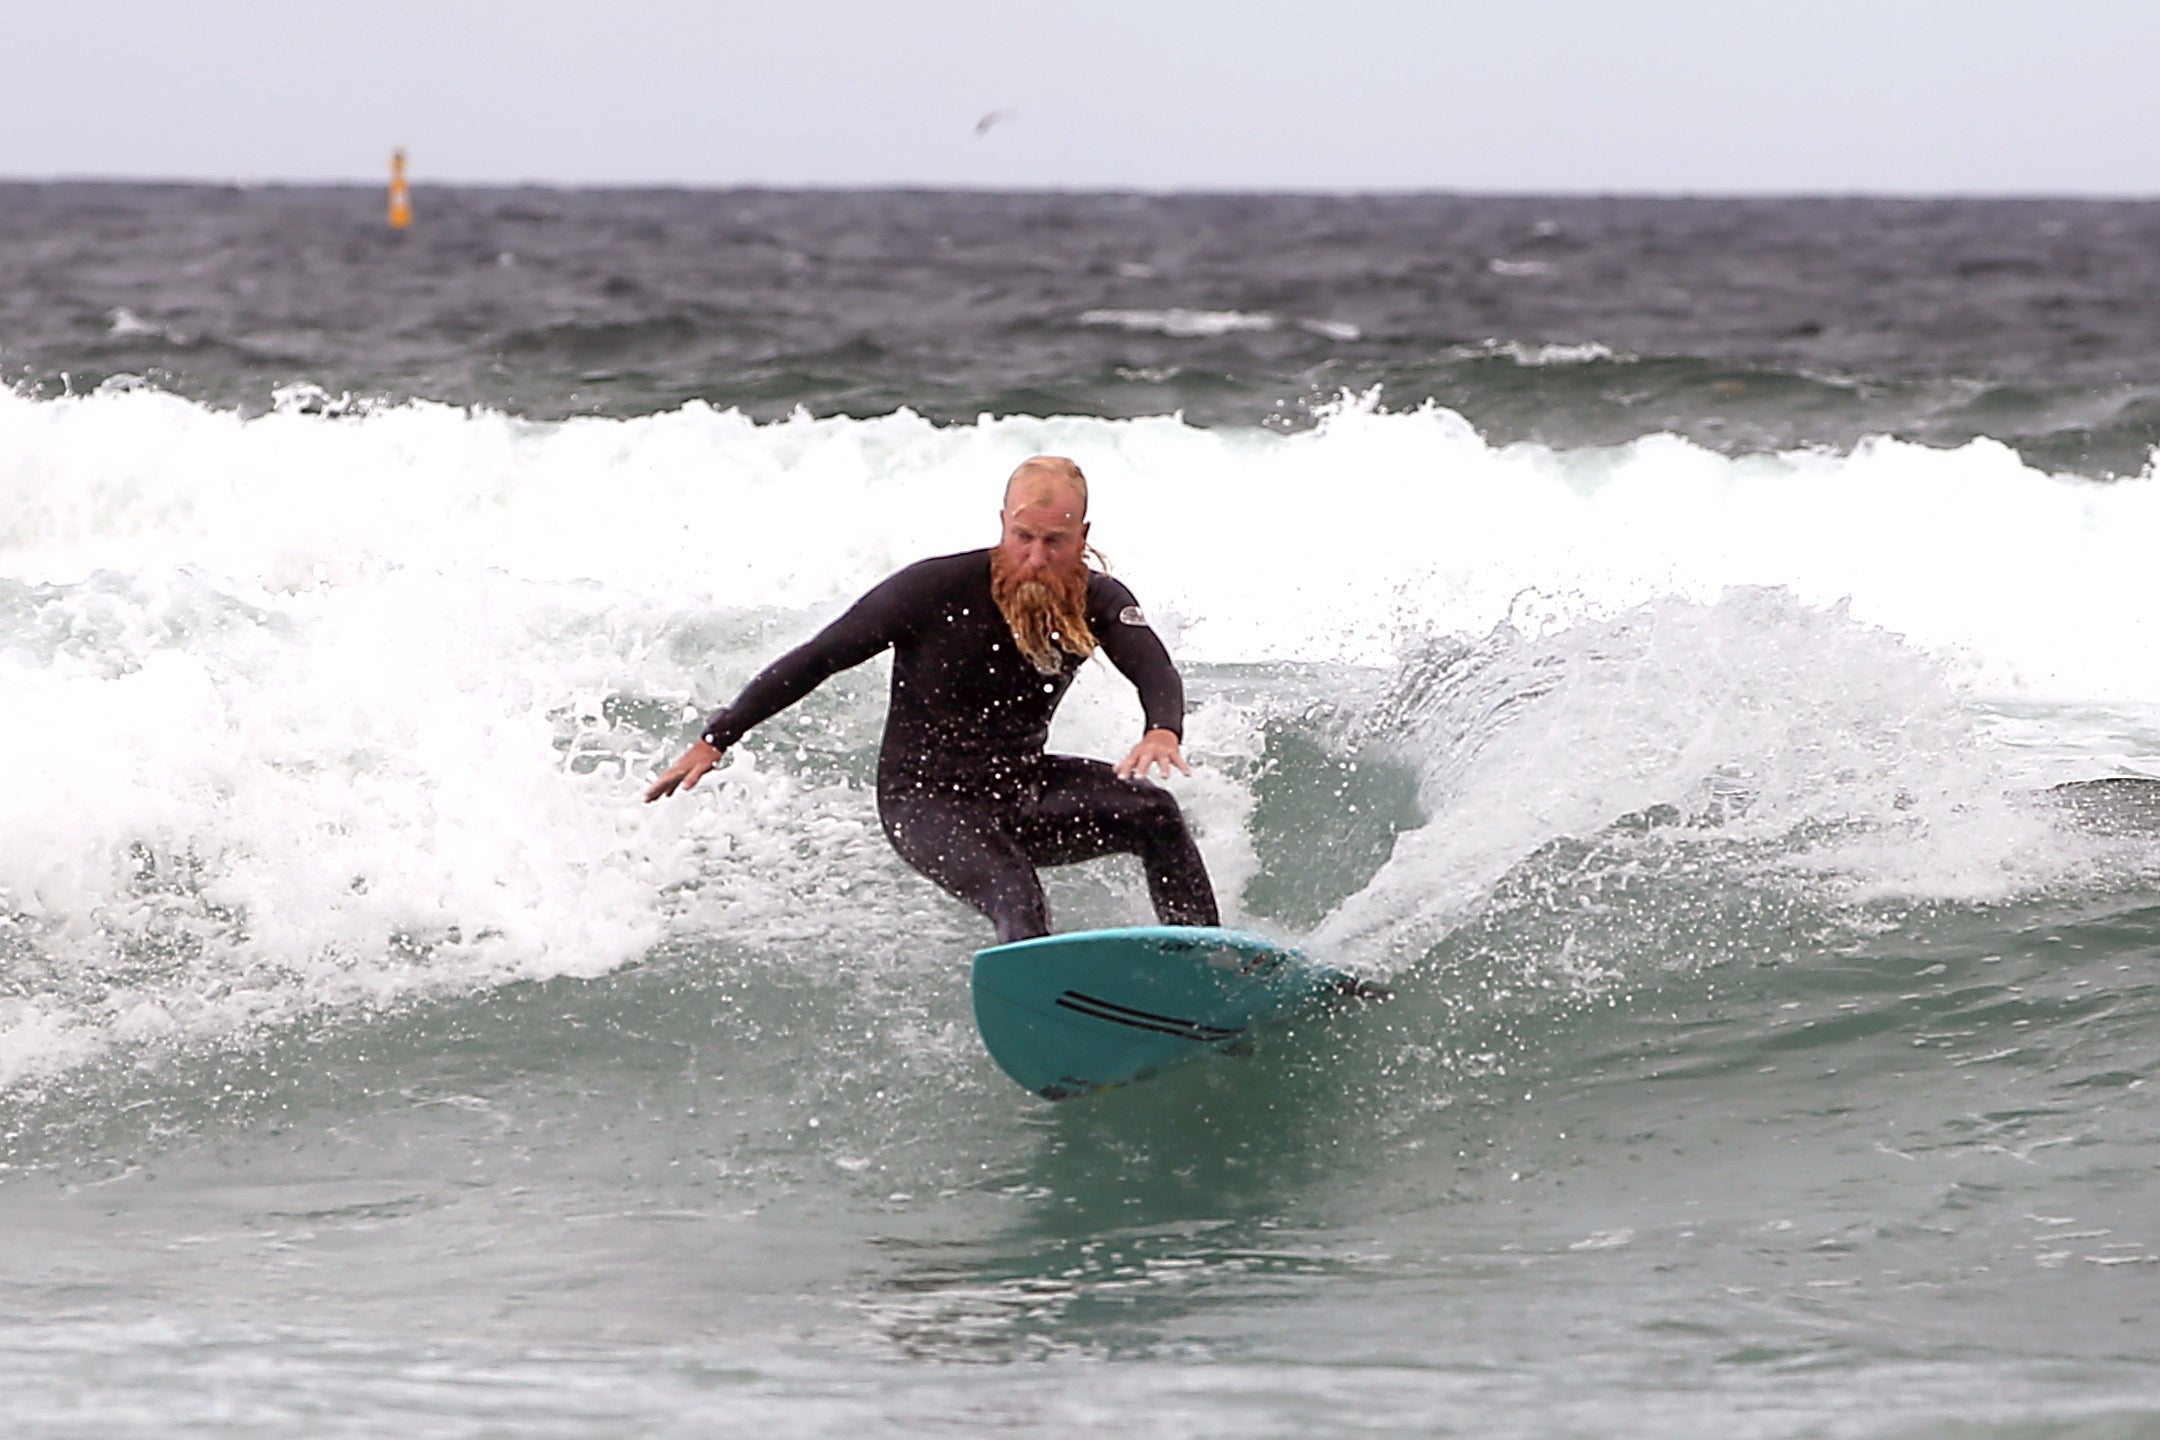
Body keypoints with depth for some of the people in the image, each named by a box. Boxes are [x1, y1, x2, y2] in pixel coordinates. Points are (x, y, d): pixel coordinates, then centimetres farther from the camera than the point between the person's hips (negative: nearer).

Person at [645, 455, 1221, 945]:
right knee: (1016, 900, -32)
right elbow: (817, 659, -11)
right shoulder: (938, 589, -18)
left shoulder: (1095, 600, -8)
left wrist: (1163, 731, -52)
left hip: (1021, 788, 4)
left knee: (1154, 811, -19)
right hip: (925, 799, -4)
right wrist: (714, 740, -12)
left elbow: (1154, 669, -27)